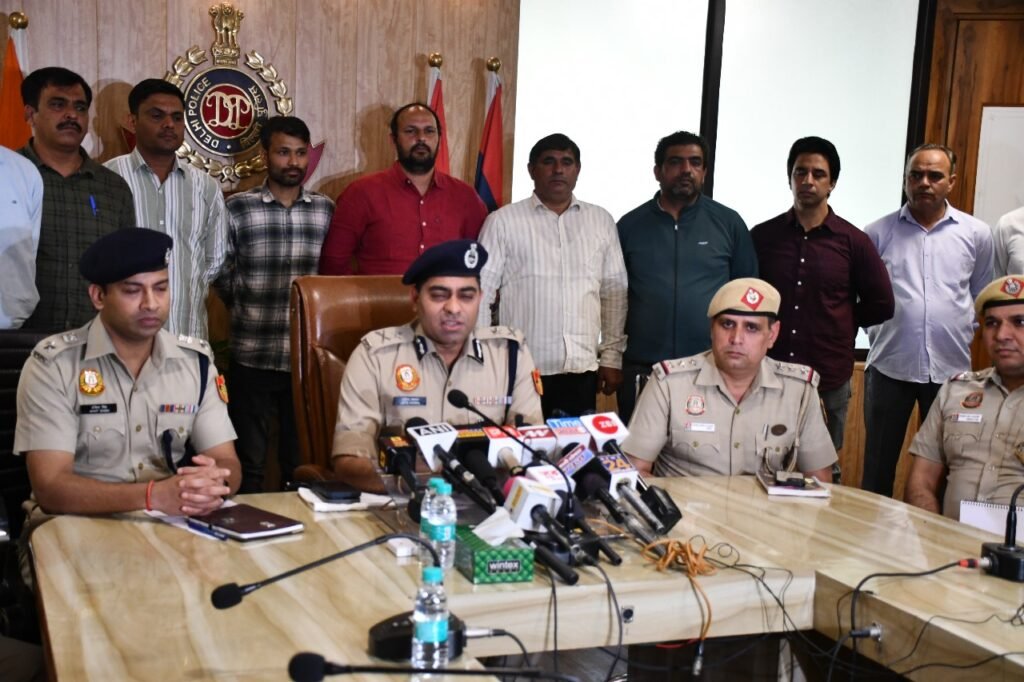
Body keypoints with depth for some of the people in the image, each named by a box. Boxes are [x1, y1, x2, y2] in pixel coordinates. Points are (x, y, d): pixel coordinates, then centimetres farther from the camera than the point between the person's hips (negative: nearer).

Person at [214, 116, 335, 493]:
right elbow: (222, 276, 5)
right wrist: (249, 311, 3)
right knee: (249, 462, 8)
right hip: (252, 358, -2)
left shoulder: (326, 209, 7)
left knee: (301, 461, 12)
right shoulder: (237, 208, 0)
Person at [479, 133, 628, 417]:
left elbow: (614, 290, 11)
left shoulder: (601, 221, 10)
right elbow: (481, 292, 0)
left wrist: (612, 356, 7)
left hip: (582, 370, 3)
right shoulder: (503, 221, 0)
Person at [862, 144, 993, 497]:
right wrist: (878, 332, 4)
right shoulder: (878, 232, 2)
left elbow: (982, 298, 14)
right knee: (878, 465, 8)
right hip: (889, 365, 0)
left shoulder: (976, 234, 4)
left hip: (952, 368, 1)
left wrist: (965, 336, 9)